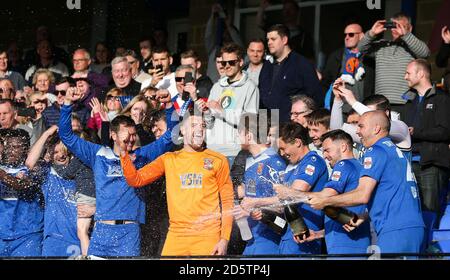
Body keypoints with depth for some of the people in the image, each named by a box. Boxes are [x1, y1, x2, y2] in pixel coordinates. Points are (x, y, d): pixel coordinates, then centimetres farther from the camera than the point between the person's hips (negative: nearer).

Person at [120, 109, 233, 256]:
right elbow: (136, 180, 8)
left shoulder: (218, 160, 5)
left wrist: (224, 239, -5)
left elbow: (227, 201, 3)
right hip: (176, 236, 2)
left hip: (208, 237, -2)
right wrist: (123, 152, -7)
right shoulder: (169, 159, 12)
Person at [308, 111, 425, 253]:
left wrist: (324, 201, -4)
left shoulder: (376, 151, -6)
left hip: (396, 230, -9)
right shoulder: (394, 150, 23)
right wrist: (363, 217, 20)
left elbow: (362, 195, -14)